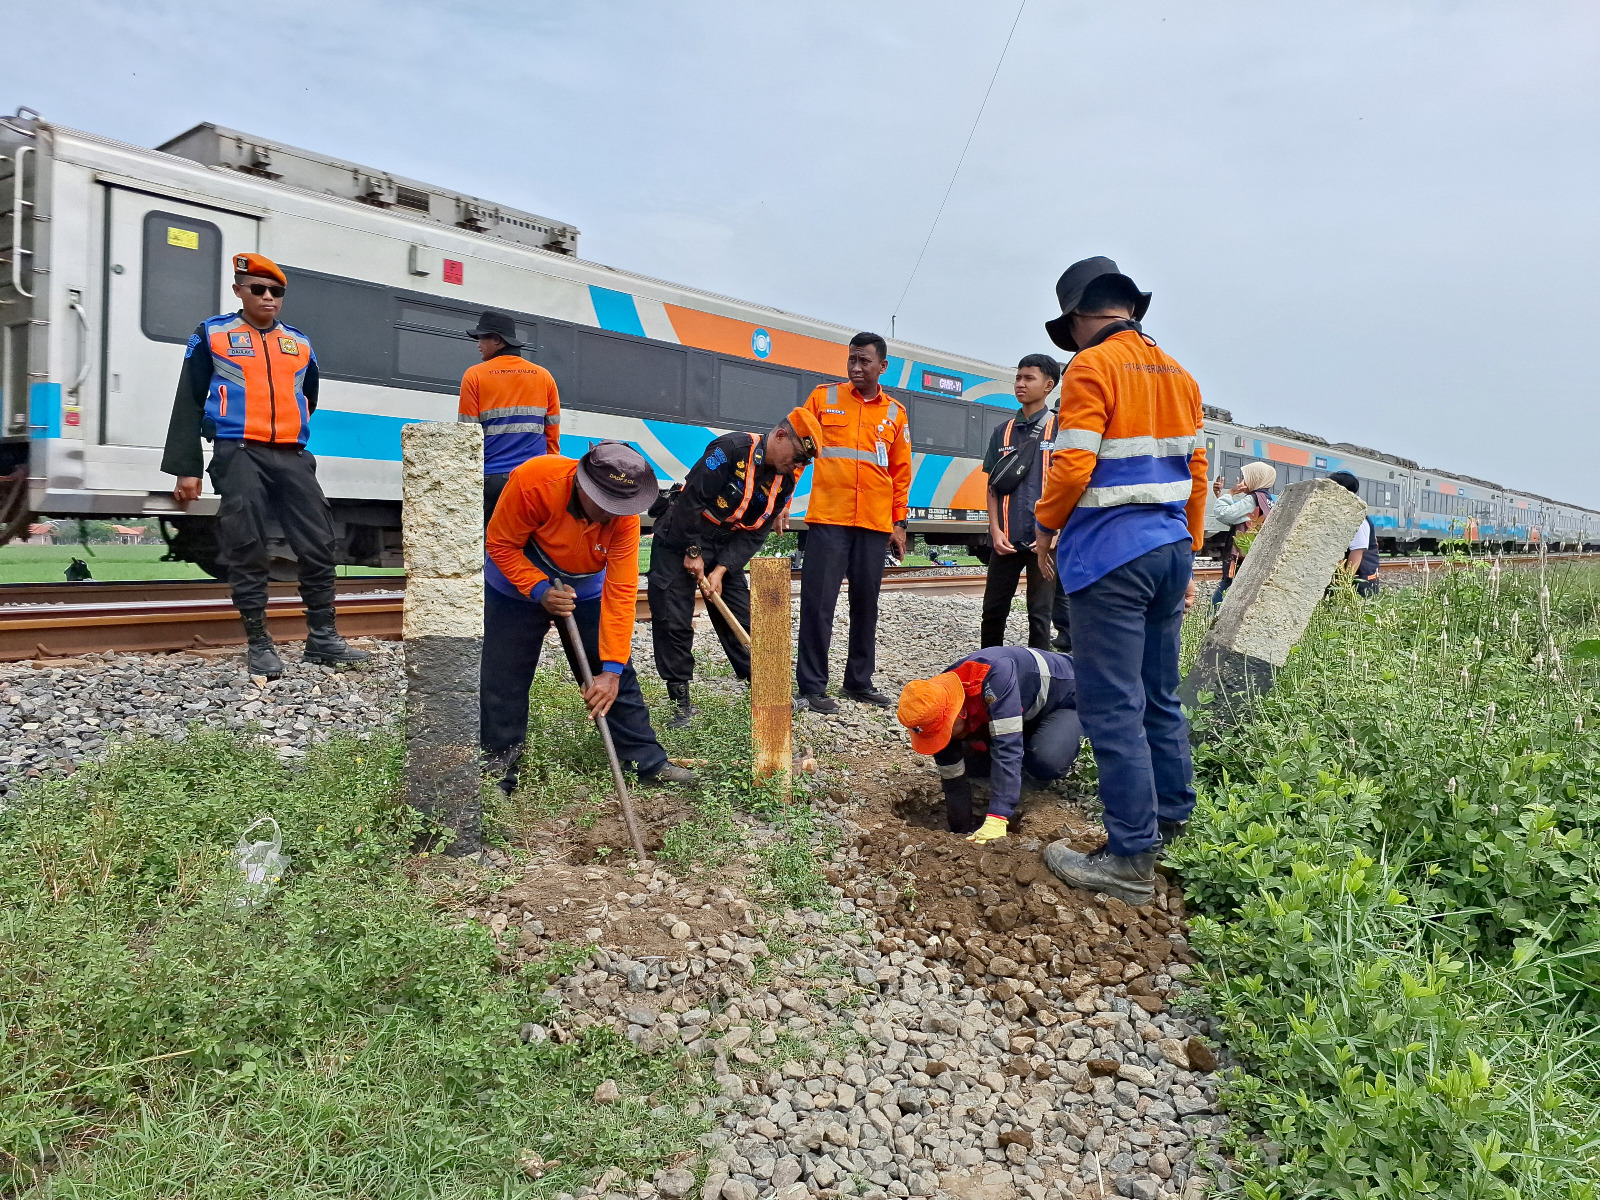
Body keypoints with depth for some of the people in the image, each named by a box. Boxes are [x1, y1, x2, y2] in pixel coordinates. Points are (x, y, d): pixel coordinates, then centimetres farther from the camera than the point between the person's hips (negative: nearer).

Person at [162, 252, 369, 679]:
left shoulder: (300, 344, 17)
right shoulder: (212, 335, 7)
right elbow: (189, 404, 4)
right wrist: (186, 468, -1)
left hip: (292, 457, 4)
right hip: (239, 454, -3)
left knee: (318, 547, -2)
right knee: (247, 550, -5)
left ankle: (323, 639, 6)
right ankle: (258, 644, 2)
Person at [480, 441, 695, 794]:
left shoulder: (625, 516, -27)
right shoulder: (532, 479, -34)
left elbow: (621, 591, -28)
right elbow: (500, 544, -21)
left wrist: (612, 669, -30)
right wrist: (540, 590, -35)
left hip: (585, 592, 2)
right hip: (518, 586, -1)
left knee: (617, 679, 0)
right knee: (504, 685, -1)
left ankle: (650, 764, 10)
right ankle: (498, 776, 15)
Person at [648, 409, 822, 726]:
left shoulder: (784, 481, -2)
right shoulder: (732, 448, -22)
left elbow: (754, 534, -4)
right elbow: (692, 496, -22)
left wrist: (721, 570, -14)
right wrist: (693, 552, -18)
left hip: (725, 547, 6)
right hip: (680, 539, -6)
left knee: (742, 619, 5)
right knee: (673, 620, -7)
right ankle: (681, 701, 3)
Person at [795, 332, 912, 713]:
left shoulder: (896, 413, 11)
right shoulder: (823, 397, 5)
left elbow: (901, 472, 14)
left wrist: (899, 523, 12)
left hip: (875, 524, 3)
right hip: (828, 519, -2)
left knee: (866, 604, 9)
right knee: (818, 603, -4)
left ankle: (860, 681, 20)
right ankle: (812, 686, 3)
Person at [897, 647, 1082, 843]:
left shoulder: (994, 675, -43)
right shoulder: (937, 716, -23)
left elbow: (1007, 746, -48)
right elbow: (953, 779, -13)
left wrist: (996, 820, -51)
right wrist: (964, 832, -13)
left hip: (1066, 696, -6)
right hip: (1026, 711, 6)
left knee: (1044, 762, -32)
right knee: (969, 763, -7)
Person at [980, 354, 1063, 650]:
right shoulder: (1003, 432, 13)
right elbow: (993, 486, 13)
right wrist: (996, 530, 0)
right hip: (1006, 539, 4)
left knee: (1040, 614, 2)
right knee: (993, 611, 7)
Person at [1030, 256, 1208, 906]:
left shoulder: (1092, 367, -8)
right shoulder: (1178, 374, 16)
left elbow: (1073, 464, -17)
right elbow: (1195, 471, 17)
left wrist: (1047, 525, 1)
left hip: (1111, 556, -8)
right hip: (1170, 549, 8)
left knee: (1113, 707, -5)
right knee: (1159, 697, 17)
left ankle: (1132, 862, 0)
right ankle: (1173, 823, 27)